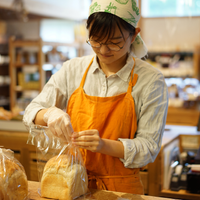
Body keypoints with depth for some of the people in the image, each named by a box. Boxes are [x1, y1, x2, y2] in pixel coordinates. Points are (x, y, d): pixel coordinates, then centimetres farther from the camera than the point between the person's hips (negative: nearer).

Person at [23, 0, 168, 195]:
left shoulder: (150, 80, -9)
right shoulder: (73, 69, -1)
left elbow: (148, 147, -10)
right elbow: (31, 113, 3)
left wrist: (103, 145, -25)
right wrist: (49, 113, -19)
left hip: (120, 188, -4)